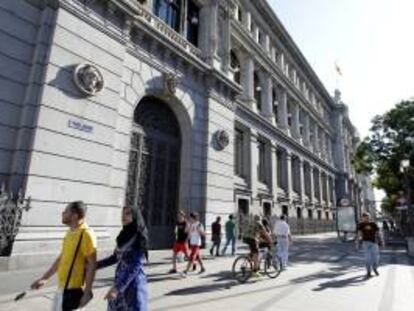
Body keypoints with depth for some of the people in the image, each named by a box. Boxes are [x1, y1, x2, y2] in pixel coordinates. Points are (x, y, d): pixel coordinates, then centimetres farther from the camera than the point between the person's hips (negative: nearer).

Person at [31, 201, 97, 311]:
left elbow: (92, 265, -21)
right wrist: (44, 278, 20)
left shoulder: (86, 234, -22)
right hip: (62, 287, 9)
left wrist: (87, 293, -20)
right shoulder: (70, 232, 7)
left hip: (73, 289, -9)